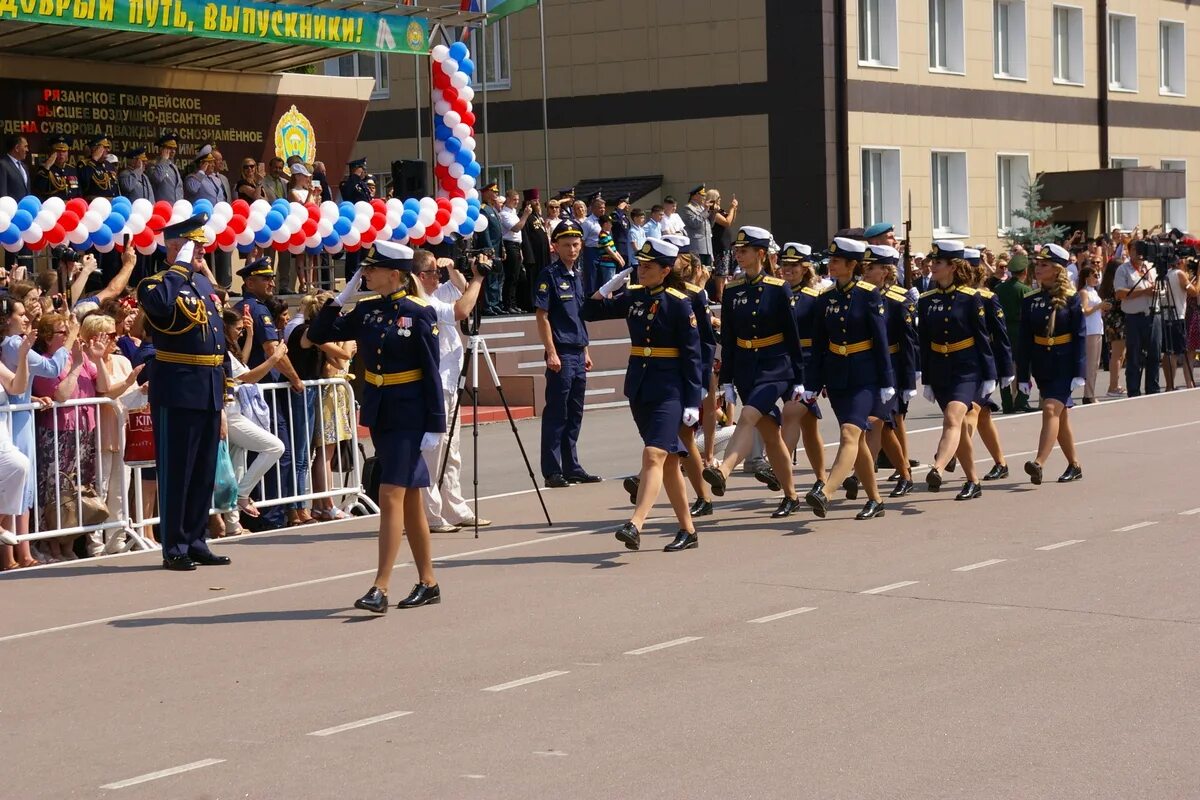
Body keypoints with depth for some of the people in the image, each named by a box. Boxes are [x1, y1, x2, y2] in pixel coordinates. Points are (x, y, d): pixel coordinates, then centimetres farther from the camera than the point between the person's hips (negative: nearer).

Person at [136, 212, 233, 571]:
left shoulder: (205, 284, 17)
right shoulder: (157, 284, -7)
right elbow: (160, 303, -35)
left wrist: (221, 401, 18)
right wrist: (180, 266, -21)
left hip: (209, 393, 8)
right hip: (178, 392, -8)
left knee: (205, 473, 12)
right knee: (176, 472, -2)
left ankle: (196, 542, 20)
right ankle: (174, 548, 3)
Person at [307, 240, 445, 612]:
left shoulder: (419, 313, -10)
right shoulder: (367, 311, 7)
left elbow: (431, 371, -11)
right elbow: (318, 335, 9)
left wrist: (434, 425, -14)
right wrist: (341, 298, -1)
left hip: (409, 413, -7)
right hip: (378, 410, 7)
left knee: (391, 495, -12)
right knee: (408, 498, 12)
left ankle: (380, 589, -14)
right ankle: (428, 583, 20)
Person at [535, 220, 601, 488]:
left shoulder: (578, 274, 14)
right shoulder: (550, 275, -8)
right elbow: (542, 317, -12)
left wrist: (585, 352, 18)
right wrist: (551, 353, -18)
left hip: (578, 353, 8)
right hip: (560, 354, -8)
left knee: (574, 415, 12)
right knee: (556, 414, -4)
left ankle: (572, 467, 19)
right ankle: (552, 471, -1)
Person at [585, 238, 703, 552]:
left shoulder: (679, 303, -9)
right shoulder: (633, 296, 7)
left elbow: (692, 355, -9)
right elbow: (593, 311, 14)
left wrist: (693, 403, -12)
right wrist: (611, 284, -1)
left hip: (669, 389, -6)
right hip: (639, 387, 6)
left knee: (653, 455, -19)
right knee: (668, 460, 12)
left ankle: (635, 526, -30)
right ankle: (688, 531, 20)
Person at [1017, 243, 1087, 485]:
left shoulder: (1071, 299, -6)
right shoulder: (1031, 301, 5)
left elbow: (1080, 336, -7)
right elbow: (1024, 340, 5)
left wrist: (1079, 372, -13)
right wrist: (1023, 376, 2)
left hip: (1064, 365, -5)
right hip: (1042, 366, 5)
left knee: (1051, 410, -19)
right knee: (1061, 416, 12)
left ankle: (1039, 464, -29)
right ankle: (1074, 466, 24)